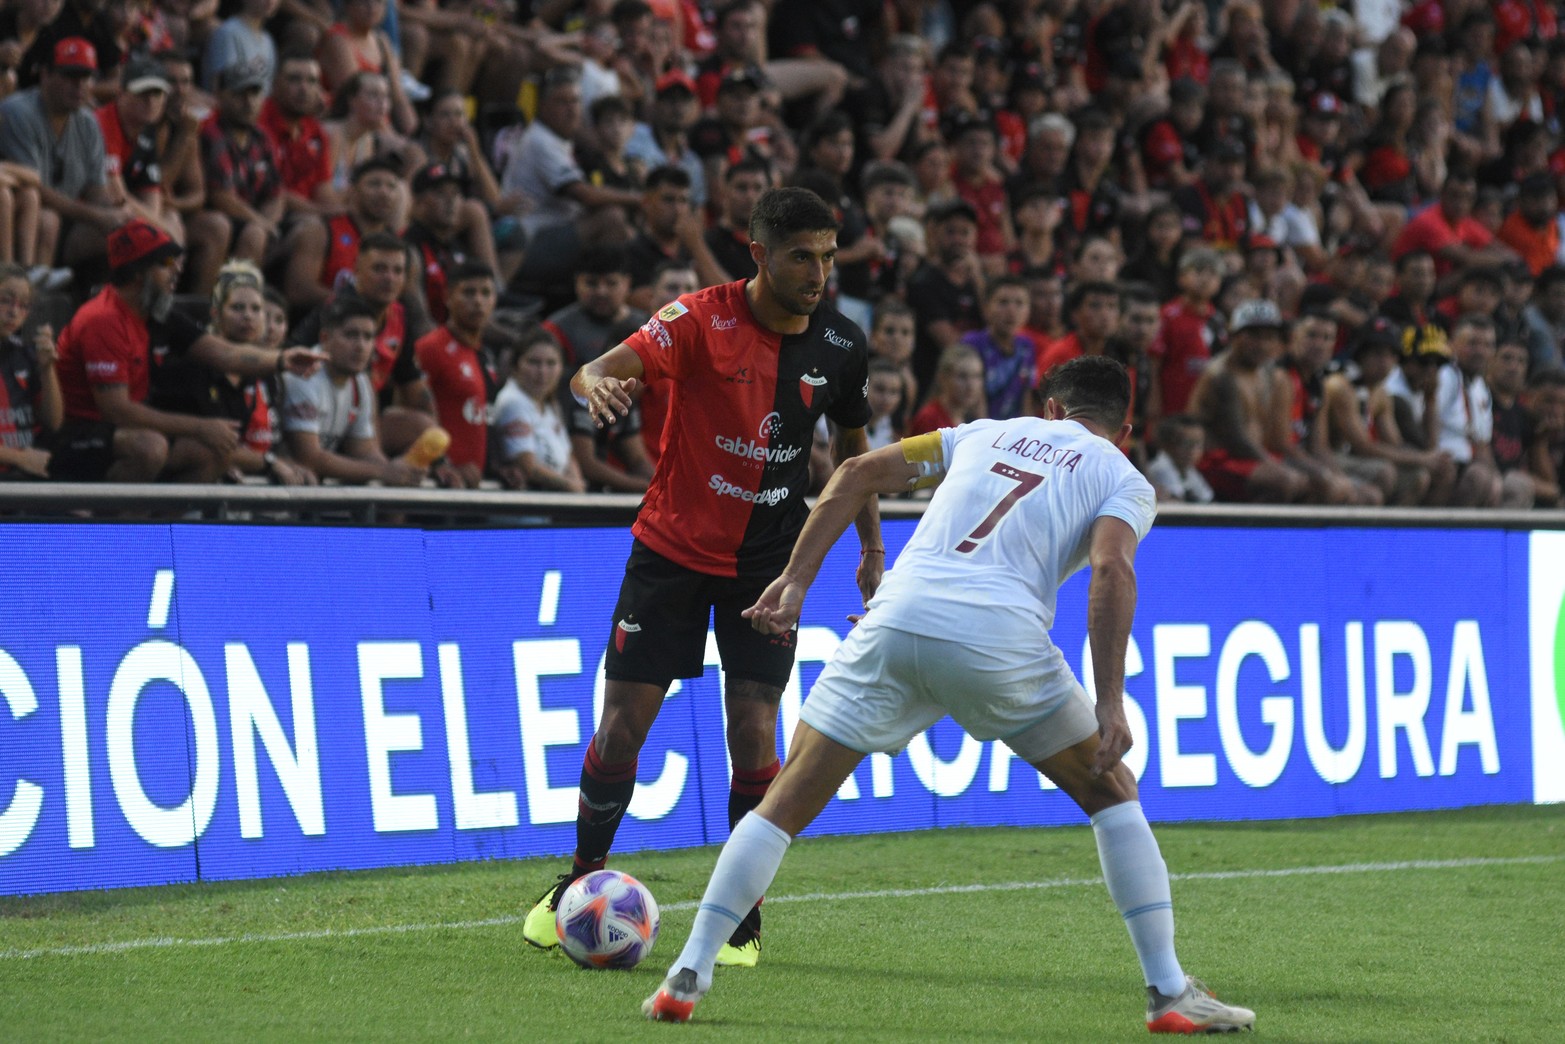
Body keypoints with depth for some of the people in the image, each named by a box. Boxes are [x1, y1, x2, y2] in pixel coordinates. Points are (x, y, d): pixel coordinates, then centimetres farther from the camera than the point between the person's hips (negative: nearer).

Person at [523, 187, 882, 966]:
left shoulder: (840, 347, -4)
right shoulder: (701, 319, -14)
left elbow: (852, 445, 14)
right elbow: (601, 369, -27)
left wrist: (872, 550, 14)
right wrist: (596, 381, -51)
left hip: (767, 562, 2)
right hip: (674, 544, -1)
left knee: (752, 728, -9)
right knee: (623, 721, -2)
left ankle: (743, 918, 4)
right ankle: (581, 882, 19)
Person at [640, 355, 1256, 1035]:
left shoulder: (990, 434, 30)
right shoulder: (1124, 481, 18)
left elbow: (857, 474, 21)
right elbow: (1111, 570, -3)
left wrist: (796, 580, 19)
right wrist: (1110, 703, -7)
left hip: (894, 622, 2)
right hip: (1001, 640, -2)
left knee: (786, 804, 11)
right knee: (1111, 794, 17)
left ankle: (688, 976, 3)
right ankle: (1170, 994, 12)